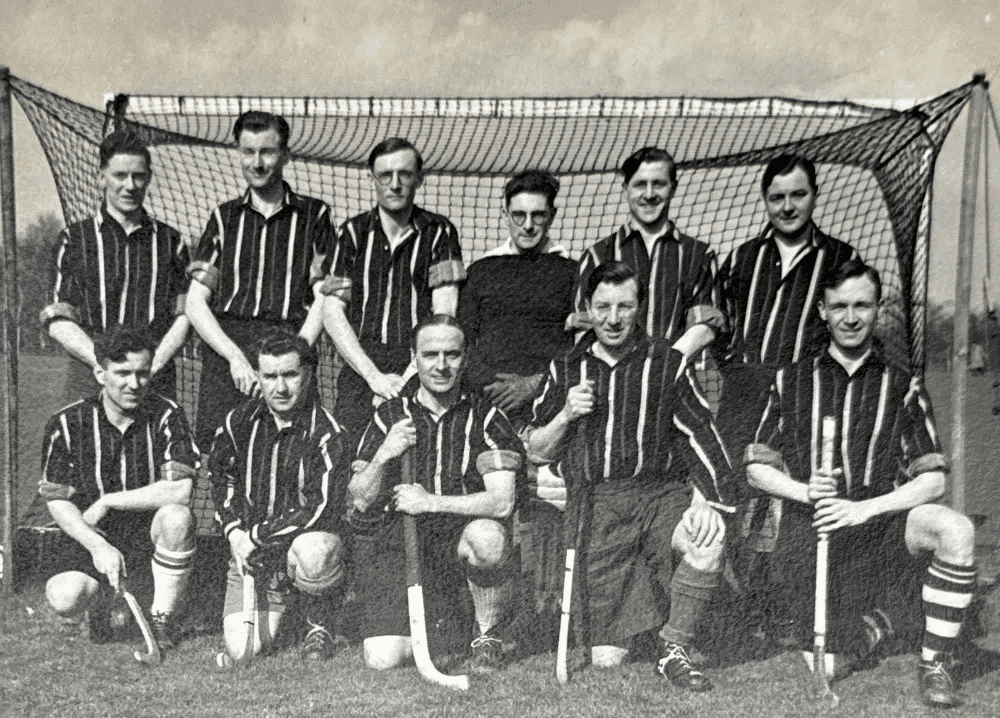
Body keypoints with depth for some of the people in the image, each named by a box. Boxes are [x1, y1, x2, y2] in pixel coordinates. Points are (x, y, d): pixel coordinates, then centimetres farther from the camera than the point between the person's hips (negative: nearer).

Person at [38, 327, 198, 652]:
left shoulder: (166, 415, -11)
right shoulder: (68, 424, -7)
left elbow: (180, 490, -21)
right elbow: (58, 503, -4)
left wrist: (107, 501, -18)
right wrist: (98, 546, -20)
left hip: (151, 542, -1)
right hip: (94, 541, 1)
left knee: (177, 516, -34)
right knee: (64, 599, -28)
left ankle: (162, 619, -11)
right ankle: (103, 603, 12)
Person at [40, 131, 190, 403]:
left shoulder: (170, 241, 11)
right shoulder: (75, 239, 8)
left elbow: (183, 317, 8)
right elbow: (59, 322, 4)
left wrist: (152, 365, -7)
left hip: (156, 379, 1)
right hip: (90, 377, 0)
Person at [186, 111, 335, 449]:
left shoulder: (314, 215, 11)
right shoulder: (224, 217, 16)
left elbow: (323, 299, 4)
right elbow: (195, 303, 10)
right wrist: (235, 355, -5)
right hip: (225, 350, 2)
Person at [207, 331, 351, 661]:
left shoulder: (328, 434, -15)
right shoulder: (240, 421, 1)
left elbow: (321, 511, -19)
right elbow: (219, 476, 15)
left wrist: (257, 534, -15)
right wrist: (235, 532, 1)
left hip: (306, 541, -4)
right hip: (251, 552, 4)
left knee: (312, 552, -40)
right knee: (241, 648, -9)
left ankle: (321, 625, -8)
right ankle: (278, 605, 27)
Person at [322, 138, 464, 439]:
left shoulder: (438, 232, 7)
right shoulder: (353, 232, 12)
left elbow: (444, 316, 0)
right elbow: (332, 313, 6)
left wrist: (409, 377, -10)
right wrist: (373, 375, -5)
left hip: (421, 369, -1)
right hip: (361, 367, 1)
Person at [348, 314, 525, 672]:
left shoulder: (484, 416, -2)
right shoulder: (390, 415, 4)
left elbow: (502, 501, -13)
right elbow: (359, 500, 2)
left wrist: (430, 502, -22)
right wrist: (384, 455, -17)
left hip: (460, 539, -1)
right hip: (396, 546, 2)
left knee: (487, 536, -36)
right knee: (383, 660, -13)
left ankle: (488, 635, -7)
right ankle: (431, 626, 24)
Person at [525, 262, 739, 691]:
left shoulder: (666, 363, 6)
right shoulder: (565, 370, 11)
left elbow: (701, 435, -3)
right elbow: (536, 452, 12)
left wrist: (708, 499, -19)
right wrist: (566, 415, -6)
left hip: (662, 491, 0)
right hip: (599, 507, 1)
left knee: (708, 541, -35)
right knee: (606, 661, -2)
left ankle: (675, 651, -9)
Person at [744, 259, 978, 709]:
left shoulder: (902, 386, 5)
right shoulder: (791, 381, 7)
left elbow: (933, 479, -3)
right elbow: (757, 469, 6)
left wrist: (865, 508, -17)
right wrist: (804, 490, -13)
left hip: (881, 522, 0)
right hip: (809, 530, 1)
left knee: (956, 530, -31)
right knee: (832, 665, -6)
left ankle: (935, 663, -11)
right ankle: (886, 616, 28)